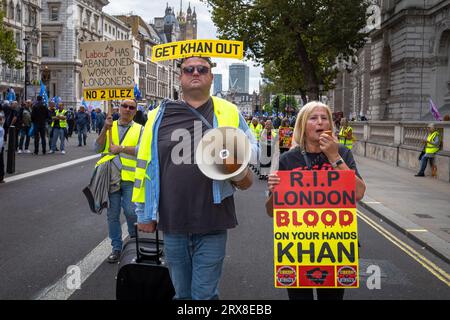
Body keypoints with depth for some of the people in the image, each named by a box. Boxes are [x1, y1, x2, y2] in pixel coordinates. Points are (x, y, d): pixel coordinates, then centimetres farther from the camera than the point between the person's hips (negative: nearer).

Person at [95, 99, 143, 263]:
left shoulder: (139, 129, 6)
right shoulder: (109, 127, 13)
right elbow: (97, 148, 2)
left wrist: (121, 148, -12)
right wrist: (105, 129, -9)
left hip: (130, 177, -2)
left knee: (130, 211, -6)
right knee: (112, 214, 7)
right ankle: (116, 247, 20)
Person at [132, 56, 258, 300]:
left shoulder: (228, 112, 2)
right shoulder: (159, 115, 5)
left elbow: (251, 147, 14)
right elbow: (145, 165, 9)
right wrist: (144, 213, 10)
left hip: (212, 223, -2)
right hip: (172, 223, 2)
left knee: (205, 293, 7)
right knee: (182, 293, 17)